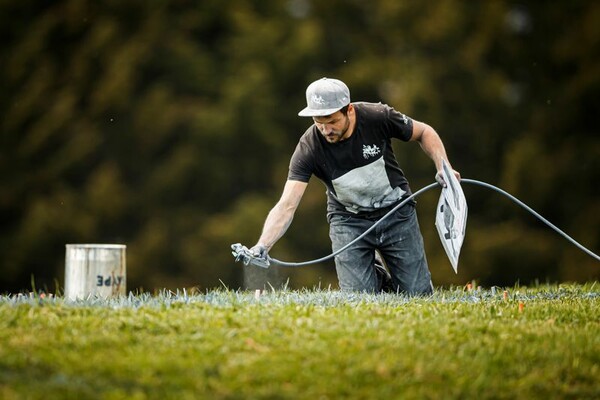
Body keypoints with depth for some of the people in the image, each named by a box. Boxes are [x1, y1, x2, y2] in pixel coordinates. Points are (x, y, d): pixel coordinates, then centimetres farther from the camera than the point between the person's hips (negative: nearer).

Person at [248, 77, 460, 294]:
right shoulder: (308, 148, -23)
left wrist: (443, 168, -17)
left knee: (419, 296, -3)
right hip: (349, 219, 0)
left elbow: (424, 132, -3)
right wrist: (262, 247, -43)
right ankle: (373, 273, 23)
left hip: (395, 211, 0)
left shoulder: (377, 117, -22)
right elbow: (287, 205, -29)